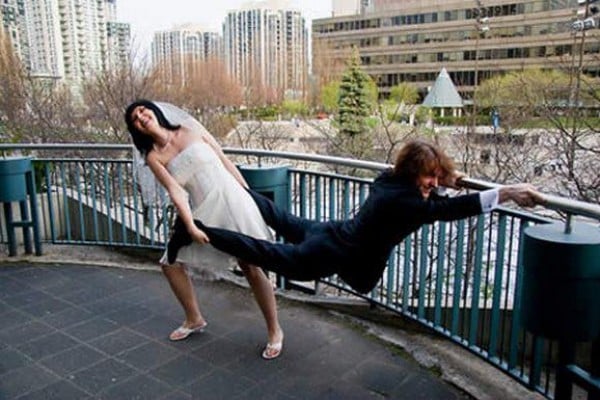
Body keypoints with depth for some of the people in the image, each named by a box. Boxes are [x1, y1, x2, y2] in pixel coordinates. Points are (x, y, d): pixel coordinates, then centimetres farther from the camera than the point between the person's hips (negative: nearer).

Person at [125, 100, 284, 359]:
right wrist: (190, 225, -21)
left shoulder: (191, 129, 1)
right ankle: (194, 319, 30)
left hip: (231, 199, -4)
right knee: (170, 264, 9)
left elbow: (225, 161, 5)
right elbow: (175, 191, -8)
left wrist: (250, 194, 6)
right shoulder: (154, 157, 3)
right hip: (201, 210, 4)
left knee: (251, 267, -8)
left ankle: (274, 331, 7)